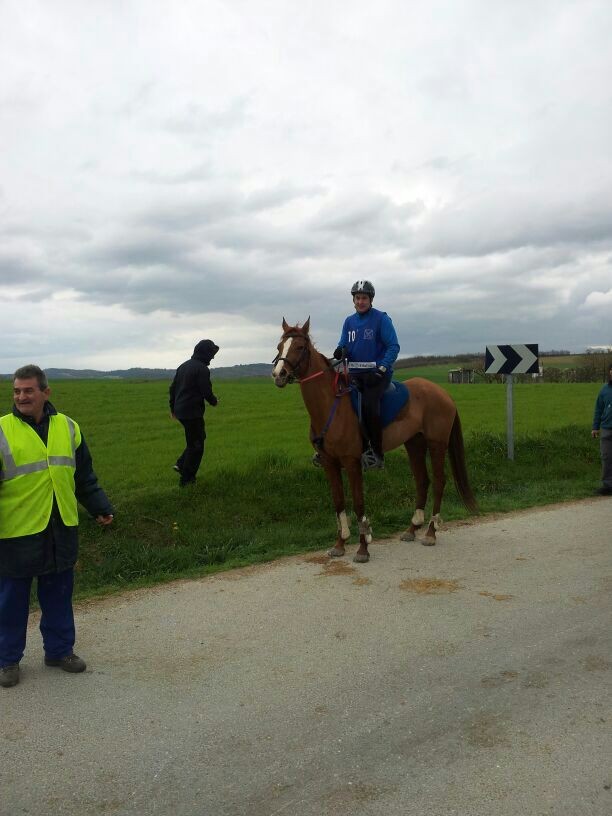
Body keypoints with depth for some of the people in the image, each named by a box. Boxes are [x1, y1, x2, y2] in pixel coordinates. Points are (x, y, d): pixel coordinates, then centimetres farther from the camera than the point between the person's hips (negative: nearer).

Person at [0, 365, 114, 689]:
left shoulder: (68, 428, 3)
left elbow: (85, 477, 12)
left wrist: (101, 509, 8)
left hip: (61, 531, 3)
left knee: (58, 596, 15)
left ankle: (59, 650, 32)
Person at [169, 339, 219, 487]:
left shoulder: (183, 366, 12)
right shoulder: (202, 369, -14)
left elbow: (173, 388, 17)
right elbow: (206, 392, -18)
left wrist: (173, 407, 25)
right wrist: (214, 401, 3)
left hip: (180, 411, 9)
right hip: (193, 412, -9)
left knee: (197, 438, 24)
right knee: (195, 445, 2)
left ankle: (181, 464, 18)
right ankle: (186, 479, 6)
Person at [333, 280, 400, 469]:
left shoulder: (381, 319, -4)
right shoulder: (349, 321, 13)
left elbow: (393, 347, -9)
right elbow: (344, 346, 12)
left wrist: (382, 369, -20)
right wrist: (341, 351, -13)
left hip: (377, 372, -6)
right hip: (354, 373, 6)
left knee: (368, 404, -29)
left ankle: (377, 454, -21)